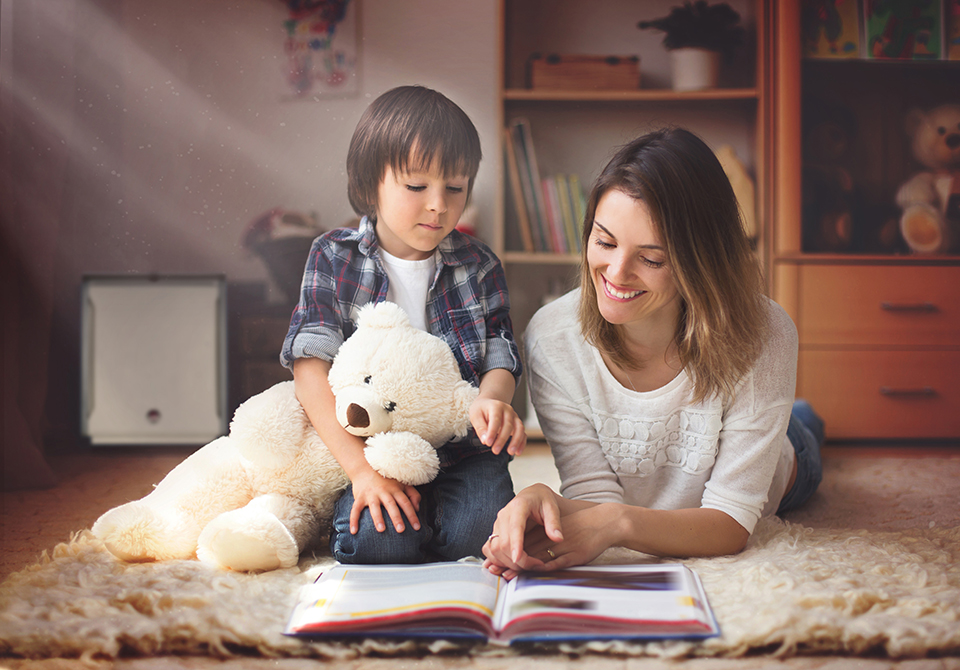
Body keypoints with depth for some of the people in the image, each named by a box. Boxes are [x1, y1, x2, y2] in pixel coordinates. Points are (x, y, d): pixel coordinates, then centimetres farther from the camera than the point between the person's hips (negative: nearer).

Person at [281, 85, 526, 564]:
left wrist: (492, 400, -23)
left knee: (480, 529, -27)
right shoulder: (334, 258, 1)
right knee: (379, 538, -29)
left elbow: (499, 359, 6)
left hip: (462, 452, 2)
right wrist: (362, 468, -19)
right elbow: (311, 367, -8)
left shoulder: (477, 266, 8)